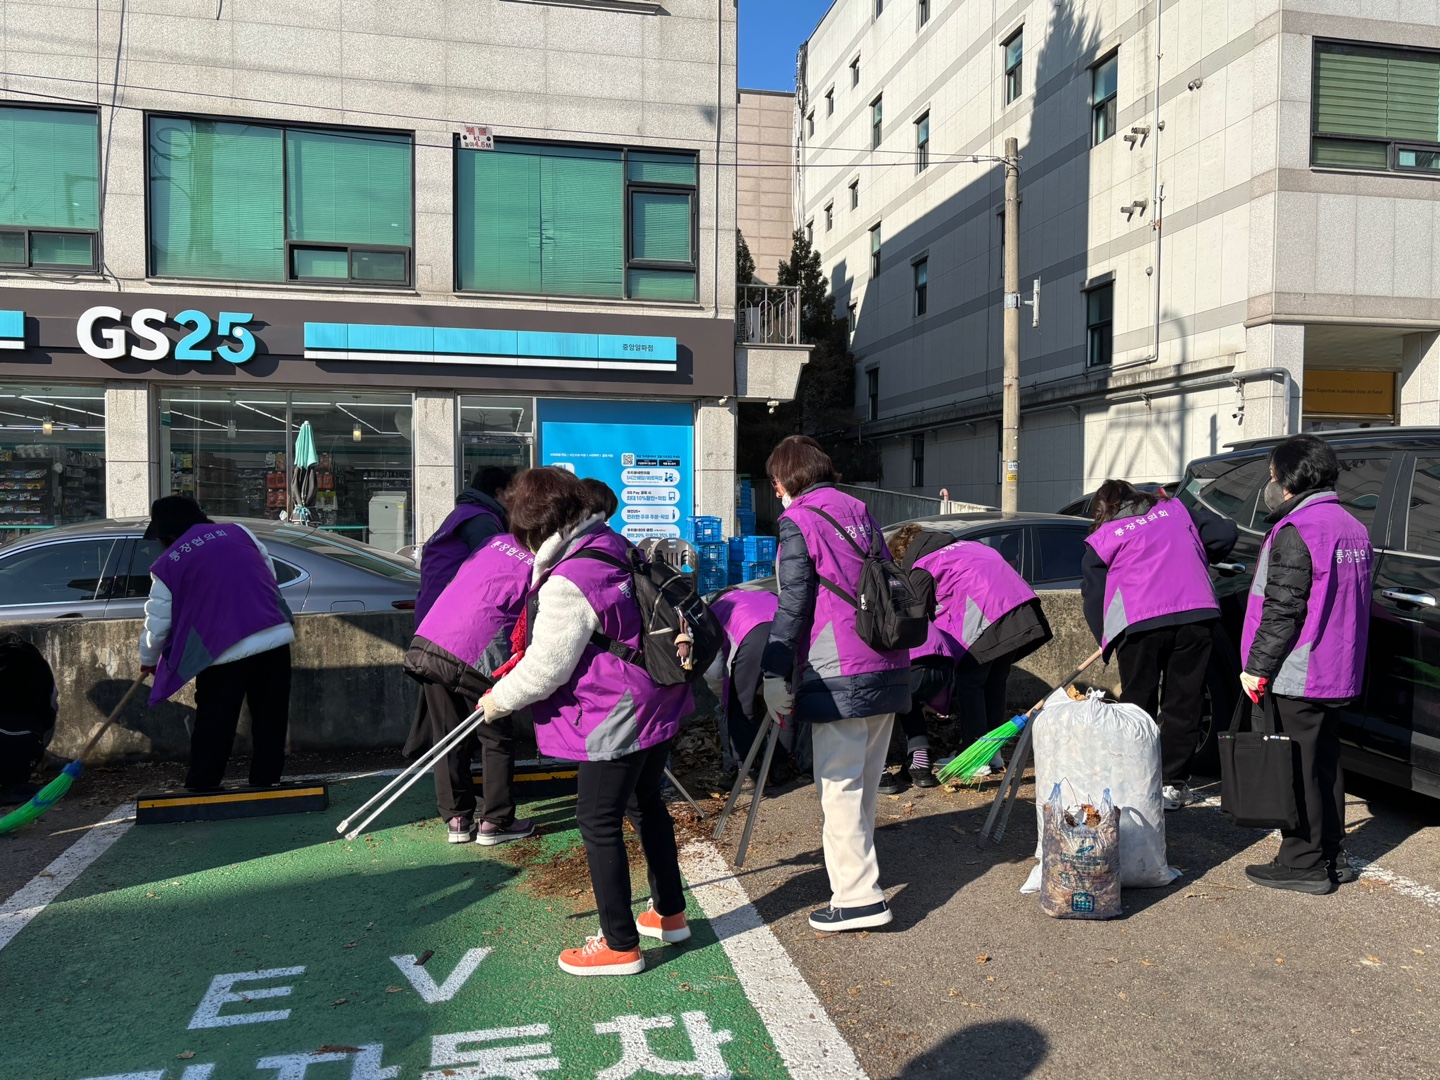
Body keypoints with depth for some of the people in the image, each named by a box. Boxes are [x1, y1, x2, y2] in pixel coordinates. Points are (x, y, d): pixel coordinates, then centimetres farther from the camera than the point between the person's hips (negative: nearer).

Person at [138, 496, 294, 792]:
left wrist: (149, 661, 30)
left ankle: (201, 792, 16)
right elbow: (271, 572, 20)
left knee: (212, 731, 10)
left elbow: (157, 624, 12)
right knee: (270, 722, 12)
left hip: (222, 652, -3)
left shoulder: (167, 565, 7)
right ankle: (264, 787, 17)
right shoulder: (238, 531, 13)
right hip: (276, 636, 3)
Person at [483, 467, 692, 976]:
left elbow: (545, 669, -18)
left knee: (598, 822, 4)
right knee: (645, 803, 23)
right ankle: (669, 913, 40)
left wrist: (499, 699, 0)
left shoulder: (568, 582, -23)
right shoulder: (613, 544, 4)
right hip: (658, 701, 10)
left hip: (616, 717, -10)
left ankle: (620, 945, 17)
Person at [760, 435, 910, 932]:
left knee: (840, 785, -2)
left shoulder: (798, 522, -5)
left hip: (839, 675, -8)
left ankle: (859, 898, -1)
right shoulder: (861, 513, 16)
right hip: (889, 667, 8)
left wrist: (776, 676, -13)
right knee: (865, 781, 18)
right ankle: (856, 863, 32)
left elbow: (793, 606, -12)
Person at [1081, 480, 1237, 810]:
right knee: (1185, 703, 11)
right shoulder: (1176, 509, 20)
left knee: (1139, 705, 10)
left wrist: (1108, 642, 21)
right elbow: (1225, 533, 13)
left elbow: (1093, 598, 11)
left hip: (1139, 623, -2)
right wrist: (1201, 561, 30)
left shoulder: (1101, 540, 11)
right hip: (1196, 616, 3)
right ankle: (1174, 783, 14)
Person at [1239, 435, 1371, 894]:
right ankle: (1333, 856, 27)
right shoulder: (1353, 527, 13)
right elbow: (1352, 604, 19)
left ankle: (1304, 864, 7)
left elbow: (1282, 609, -20)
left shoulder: (1296, 530, -16)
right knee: (1325, 762, 17)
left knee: (1299, 769, -1)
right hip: (1339, 674, 9)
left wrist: (1257, 666, -15)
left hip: (1297, 675, -9)